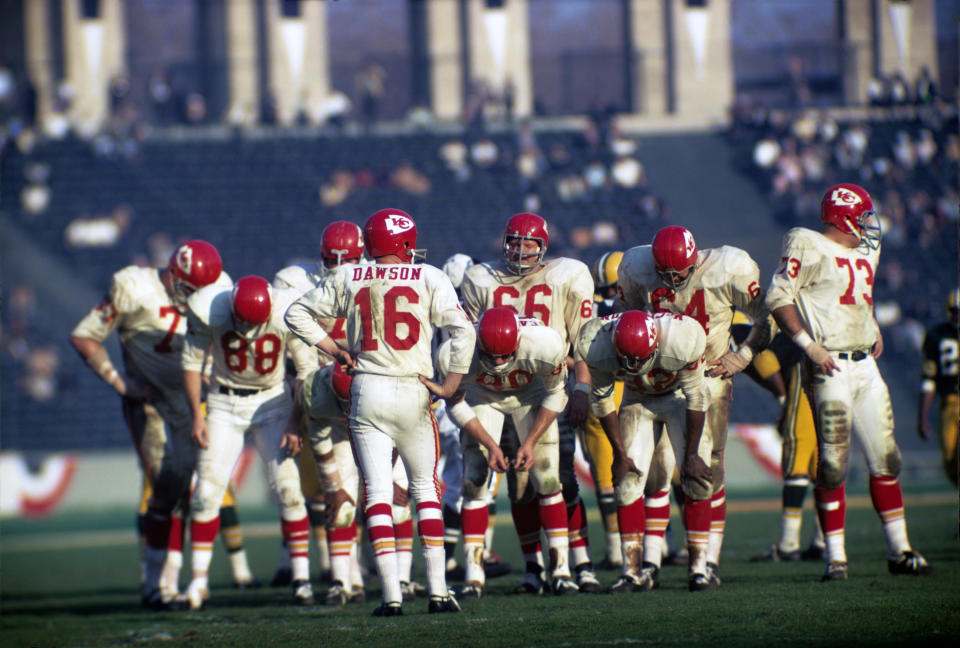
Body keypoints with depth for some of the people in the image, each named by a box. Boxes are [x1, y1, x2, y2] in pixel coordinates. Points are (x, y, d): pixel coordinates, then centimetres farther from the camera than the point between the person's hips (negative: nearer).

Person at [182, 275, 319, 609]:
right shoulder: (209, 311, -22)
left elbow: (307, 369, -9)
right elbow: (192, 362, -5)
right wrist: (197, 415, -7)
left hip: (273, 400, -1)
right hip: (225, 403, 1)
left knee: (288, 489, -9)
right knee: (207, 491, -5)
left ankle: (301, 578, 0)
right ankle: (198, 582, 5)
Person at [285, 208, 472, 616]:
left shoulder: (347, 280, 6)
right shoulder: (429, 279, 0)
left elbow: (297, 315, 13)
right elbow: (462, 331, -9)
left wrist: (334, 350, 15)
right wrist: (452, 383, -2)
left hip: (367, 392, 1)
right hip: (413, 392, -1)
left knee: (378, 493, 1)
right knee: (425, 489, 13)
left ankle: (392, 594, -8)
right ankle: (438, 590, 8)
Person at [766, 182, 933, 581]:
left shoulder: (865, 252, 15)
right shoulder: (809, 248, -10)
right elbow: (778, 297, -14)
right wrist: (809, 344, -18)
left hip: (865, 365, 8)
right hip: (831, 369, -8)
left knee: (885, 458, 8)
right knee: (833, 463, -5)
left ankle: (899, 551, 15)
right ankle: (835, 558, 0)